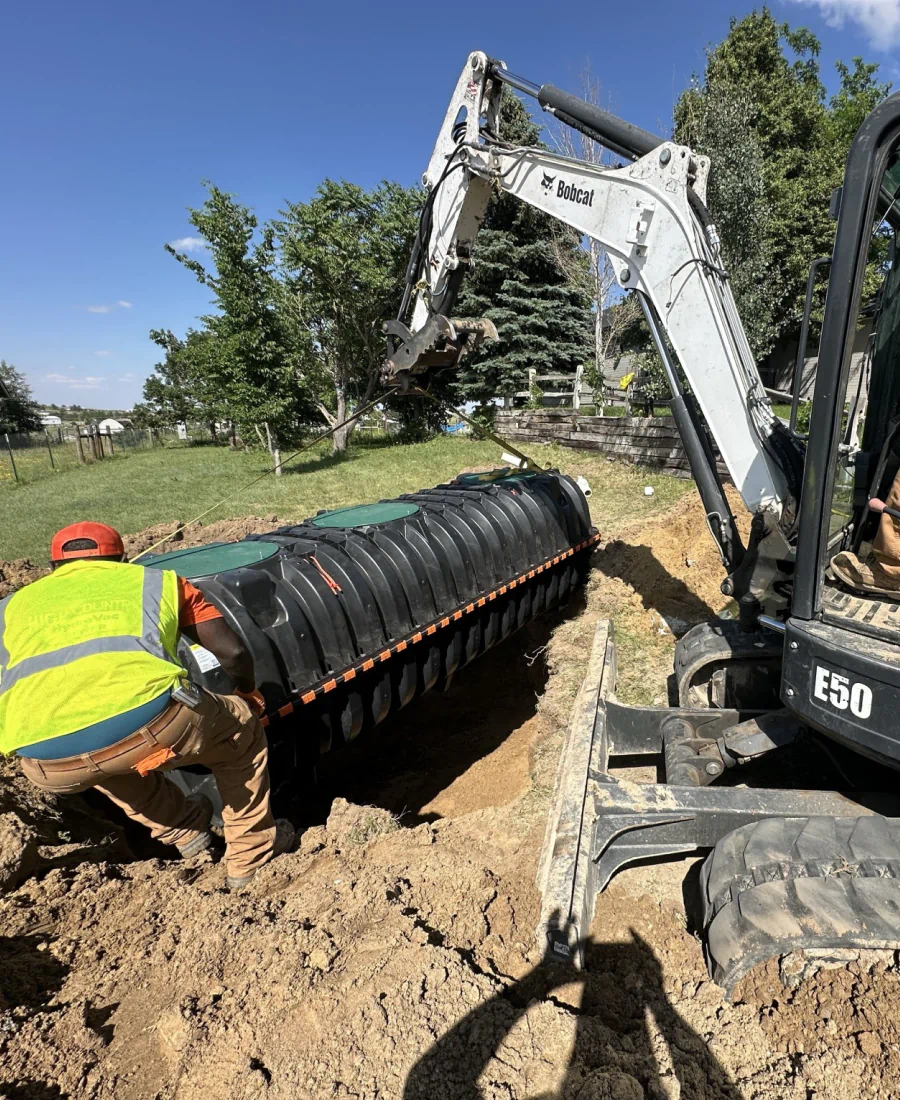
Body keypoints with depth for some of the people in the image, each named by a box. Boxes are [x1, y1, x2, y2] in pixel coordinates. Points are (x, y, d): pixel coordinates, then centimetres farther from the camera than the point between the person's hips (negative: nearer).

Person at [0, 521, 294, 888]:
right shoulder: (159, 580, 25)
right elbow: (233, 652, 20)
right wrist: (250, 697, 41)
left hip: (48, 765, 4)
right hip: (147, 722, -3)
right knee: (241, 732, 28)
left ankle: (183, 830, 45)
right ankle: (252, 852, 39)